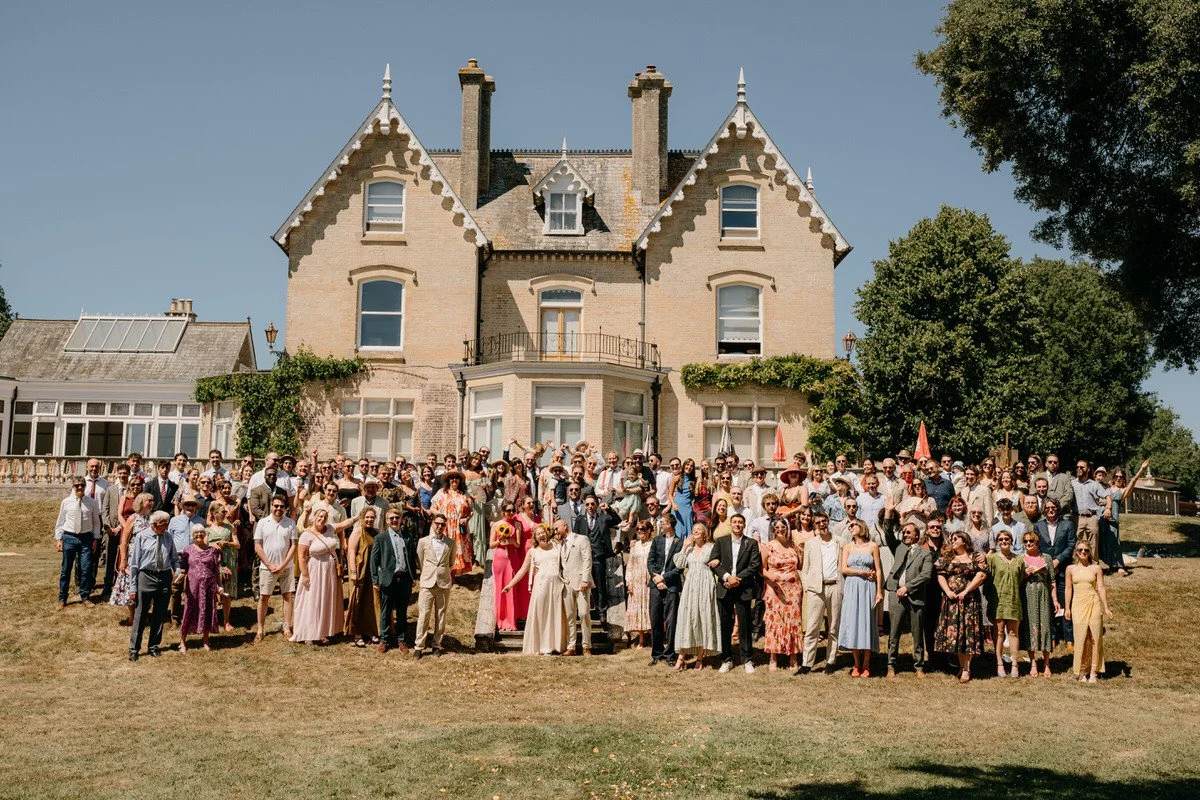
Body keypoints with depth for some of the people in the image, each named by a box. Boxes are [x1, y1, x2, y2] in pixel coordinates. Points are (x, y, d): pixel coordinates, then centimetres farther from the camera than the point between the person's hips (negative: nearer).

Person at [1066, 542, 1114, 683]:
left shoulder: (1096, 568, 3)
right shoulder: (1071, 569, 6)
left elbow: (1101, 588, 2)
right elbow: (1069, 589, 9)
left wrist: (1106, 608, -2)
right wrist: (1067, 608, 6)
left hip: (1094, 604, 0)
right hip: (1078, 605, 0)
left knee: (1095, 638, 0)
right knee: (1081, 638, -2)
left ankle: (1093, 672, 6)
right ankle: (1082, 672, 5)